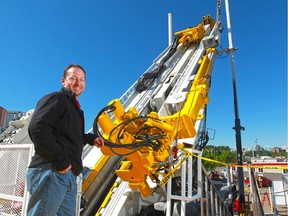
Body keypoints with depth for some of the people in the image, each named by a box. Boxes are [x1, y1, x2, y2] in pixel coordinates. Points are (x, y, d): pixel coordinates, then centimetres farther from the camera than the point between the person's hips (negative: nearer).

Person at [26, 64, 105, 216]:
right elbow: (37, 127, -22)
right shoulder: (56, 99, -5)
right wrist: (60, 160, -21)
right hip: (50, 172, -10)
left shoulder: (74, 107, 25)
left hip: (68, 176, 10)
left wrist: (90, 138, 23)